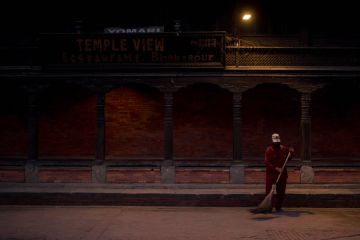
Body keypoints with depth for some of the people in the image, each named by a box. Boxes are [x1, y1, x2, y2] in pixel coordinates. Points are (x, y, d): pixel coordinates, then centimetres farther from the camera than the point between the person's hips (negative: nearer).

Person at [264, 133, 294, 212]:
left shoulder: (283, 149, 6)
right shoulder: (269, 150, -7)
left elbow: (288, 159, 18)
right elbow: (267, 163, -13)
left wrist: (291, 153, -1)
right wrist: (276, 168, -22)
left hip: (282, 174, 4)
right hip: (271, 174, -4)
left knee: (281, 192, 9)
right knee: (270, 192, -2)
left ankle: (278, 207, 20)